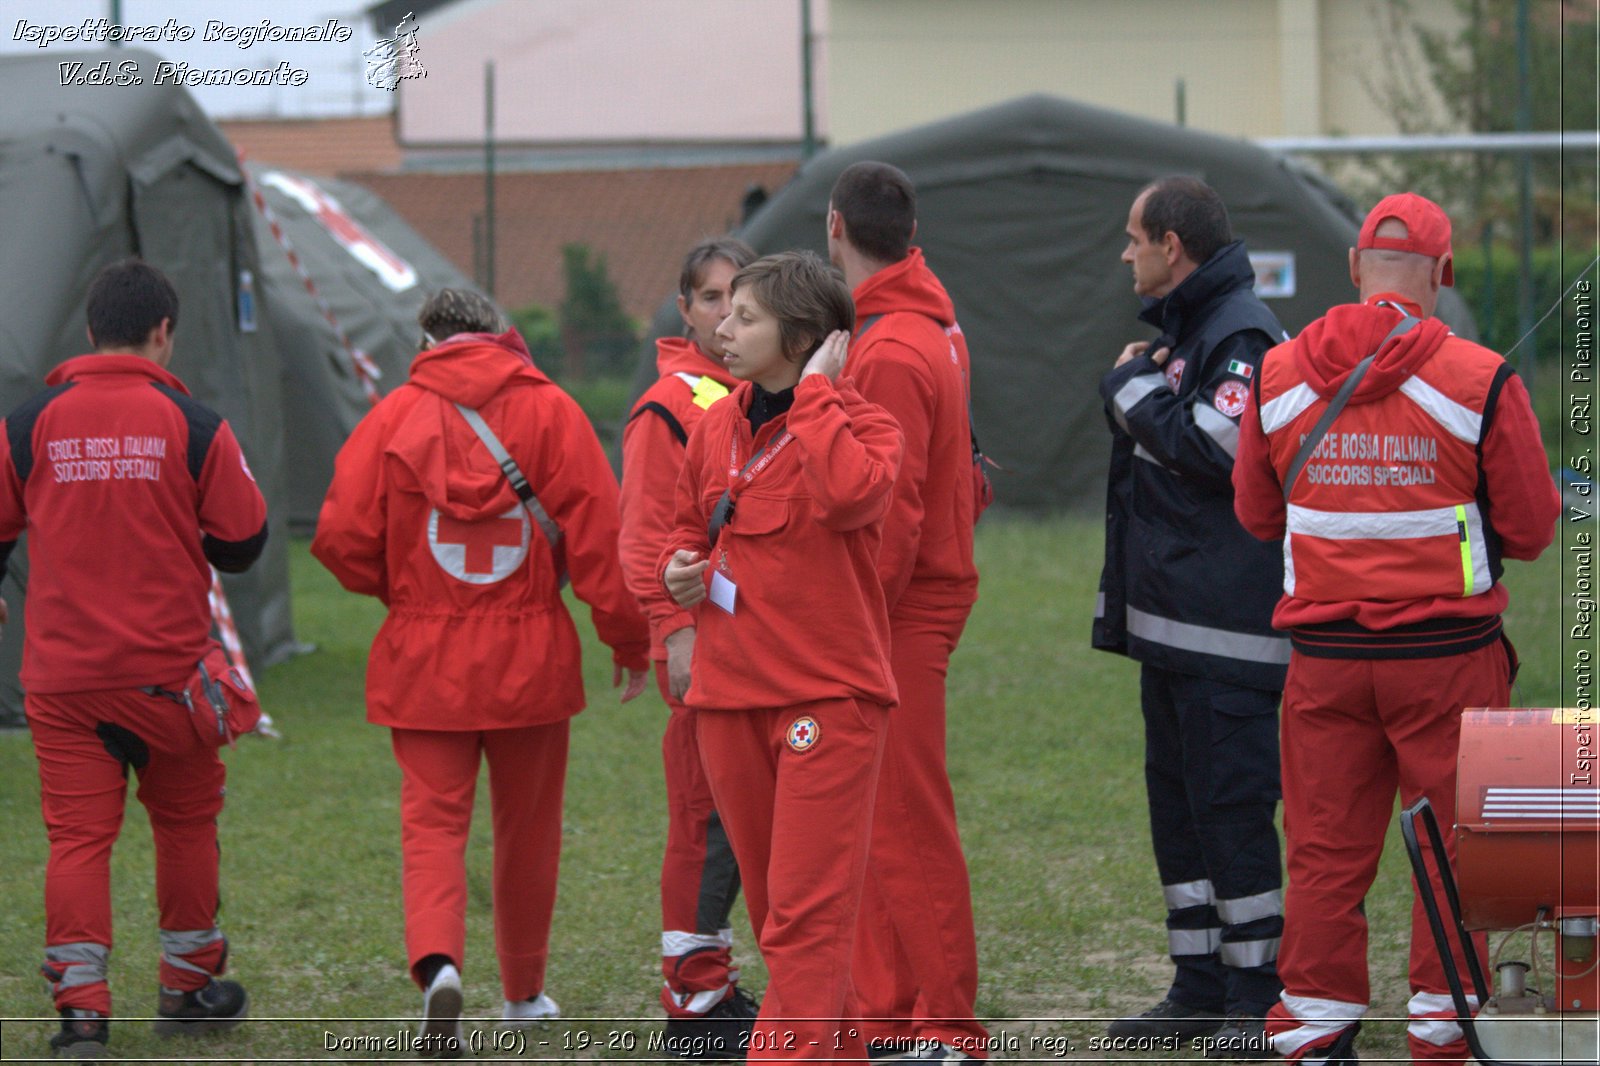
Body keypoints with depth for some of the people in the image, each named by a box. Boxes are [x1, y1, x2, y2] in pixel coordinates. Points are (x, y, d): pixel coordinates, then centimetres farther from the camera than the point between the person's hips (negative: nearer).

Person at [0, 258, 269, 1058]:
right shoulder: (192, 426, -5)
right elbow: (244, 539, -2)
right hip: (167, 669, -1)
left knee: (78, 834, 0)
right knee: (185, 821, 16)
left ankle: (81, 1007, -8)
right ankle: (188, 988, 26)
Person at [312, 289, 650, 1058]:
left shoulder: (394, 417, -4)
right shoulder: (550, 412, -4)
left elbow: (341, 539, -6)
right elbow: (599, 534, -7)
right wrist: (629, 640, 2)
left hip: (425, 660, -1)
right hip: (530, 659, 1)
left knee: (433, 820, 1)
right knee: (528, 828, 15)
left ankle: (438, 960, -25)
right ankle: (524, 992, 27)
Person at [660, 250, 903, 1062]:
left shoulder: (861, 424, -7)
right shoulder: (717, 428, 11)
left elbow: (851, 493, -31)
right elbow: (689, 527, 27)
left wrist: (815, 392, -20)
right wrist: (681, 569, 5)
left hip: (829, 696, -7)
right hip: (730, 691, 7)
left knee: (806, 909, -10)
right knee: (771, 901, 12)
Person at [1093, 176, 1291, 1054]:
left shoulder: (1241, 335, -14)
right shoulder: (1177, 328, 17)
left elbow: (1219, 448, -27)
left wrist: (1137, 389, -15)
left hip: (1227, 630, -10)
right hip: (1167, 620, 10)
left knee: (1231, 804, -7)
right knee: (1177, 800, 13)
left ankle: (1258, 996, -2)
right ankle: (1200, 987, 20)